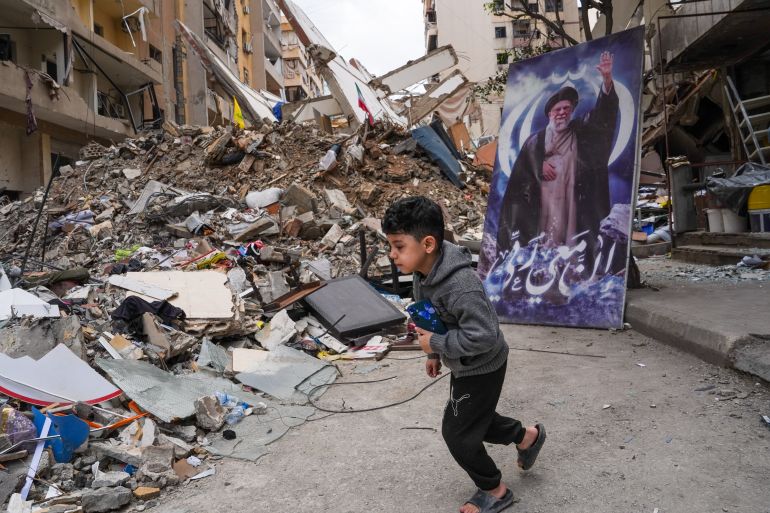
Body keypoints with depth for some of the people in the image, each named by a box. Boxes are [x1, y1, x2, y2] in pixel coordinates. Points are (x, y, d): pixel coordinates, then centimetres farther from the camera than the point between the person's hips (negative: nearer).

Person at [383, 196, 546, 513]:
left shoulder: (460, 285, -37)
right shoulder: (424, 272, -7)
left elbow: (483, 336, -37)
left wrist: (436, 344, -28)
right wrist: (435, 354, 15)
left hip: (481, 369, -9)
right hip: (465, 365, 9)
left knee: (457, 432, 7)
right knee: (473, 420, 26)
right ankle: (527, 436, 49)